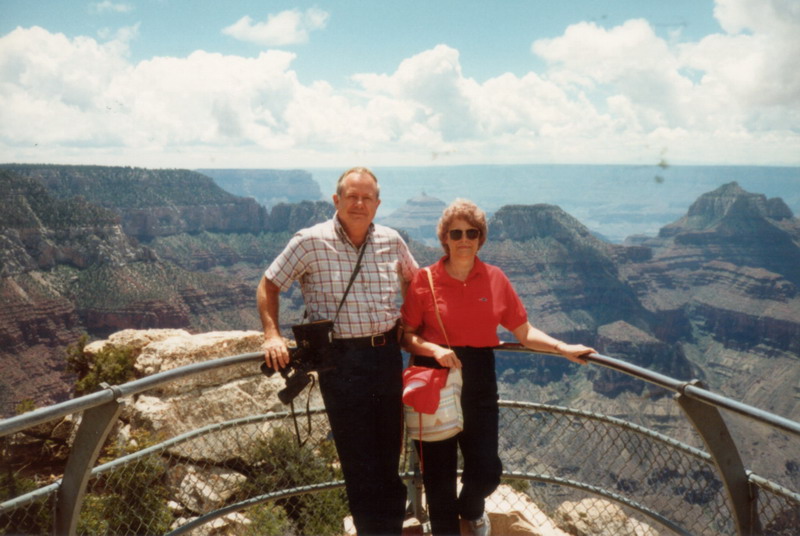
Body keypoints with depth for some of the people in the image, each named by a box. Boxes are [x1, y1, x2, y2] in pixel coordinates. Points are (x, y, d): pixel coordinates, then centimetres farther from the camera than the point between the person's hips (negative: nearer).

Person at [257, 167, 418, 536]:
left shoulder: (391, 241, 3)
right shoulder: (311, 242, -8)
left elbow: (413, 281, 21)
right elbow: (268, 286, 0)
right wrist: (272, 336, -10)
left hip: (388, 354, 4)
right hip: (341, 359, -4)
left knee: (389, 451, 16)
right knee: (358, 459, 5)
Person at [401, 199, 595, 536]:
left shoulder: (495, 279, 0)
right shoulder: (424, 280, -7)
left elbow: (524, 333, 2)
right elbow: (406, 335, -5)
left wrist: (563, 348, -10)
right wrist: (433, 349, -22)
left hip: (479, 381, 2)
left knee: (487, 469, 8)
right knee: (438, 472, 7)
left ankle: (471, 509, 44)